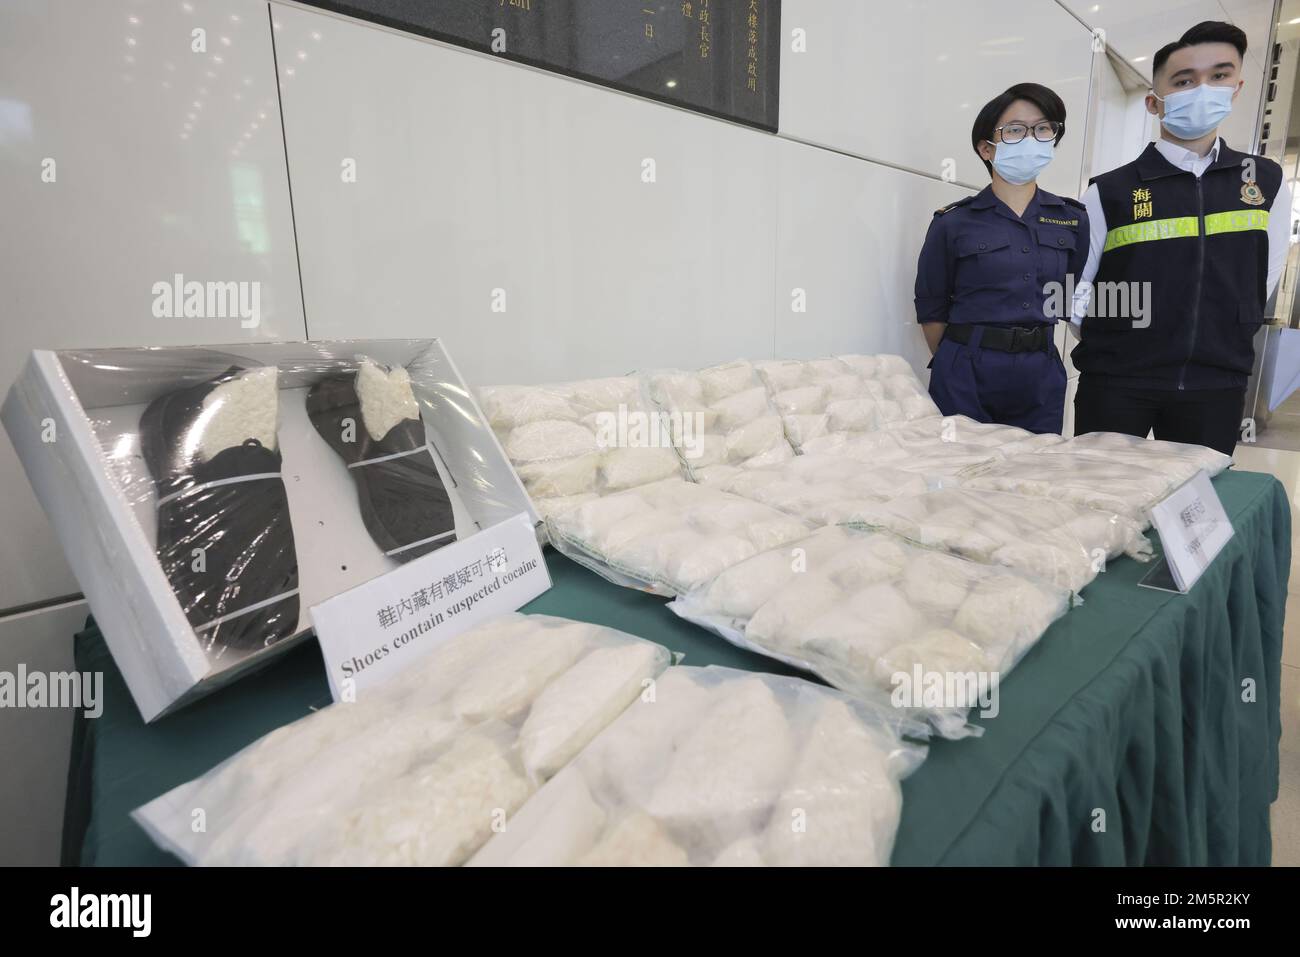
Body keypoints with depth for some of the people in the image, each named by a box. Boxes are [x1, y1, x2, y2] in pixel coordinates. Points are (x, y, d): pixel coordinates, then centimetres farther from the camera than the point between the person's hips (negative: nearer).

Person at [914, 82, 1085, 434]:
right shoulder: (953, 223, -3)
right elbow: (932, 311, 2)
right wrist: (958, 365, 7)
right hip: (967, 374, -3)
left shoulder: (1073, 220, 8)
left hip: (1041, 377, 4)